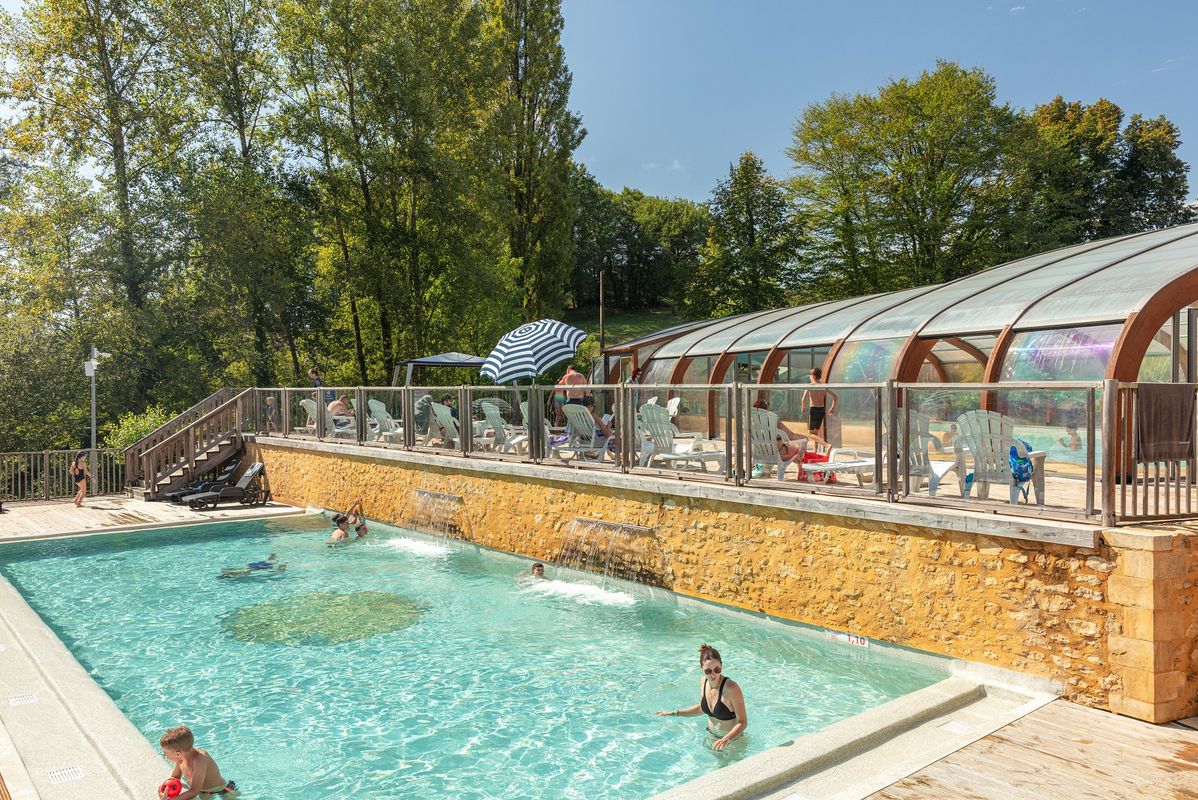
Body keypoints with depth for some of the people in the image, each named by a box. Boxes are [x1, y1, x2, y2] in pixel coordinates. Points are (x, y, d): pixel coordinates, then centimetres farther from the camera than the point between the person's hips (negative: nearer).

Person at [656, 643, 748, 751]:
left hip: (732, 739, -6)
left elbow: (742, 722, -26)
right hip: (711, 735, 6)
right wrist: (674, 713, 9)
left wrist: (726, 739, -41)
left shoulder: (731, 688, -31)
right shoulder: (703, 682, -10)